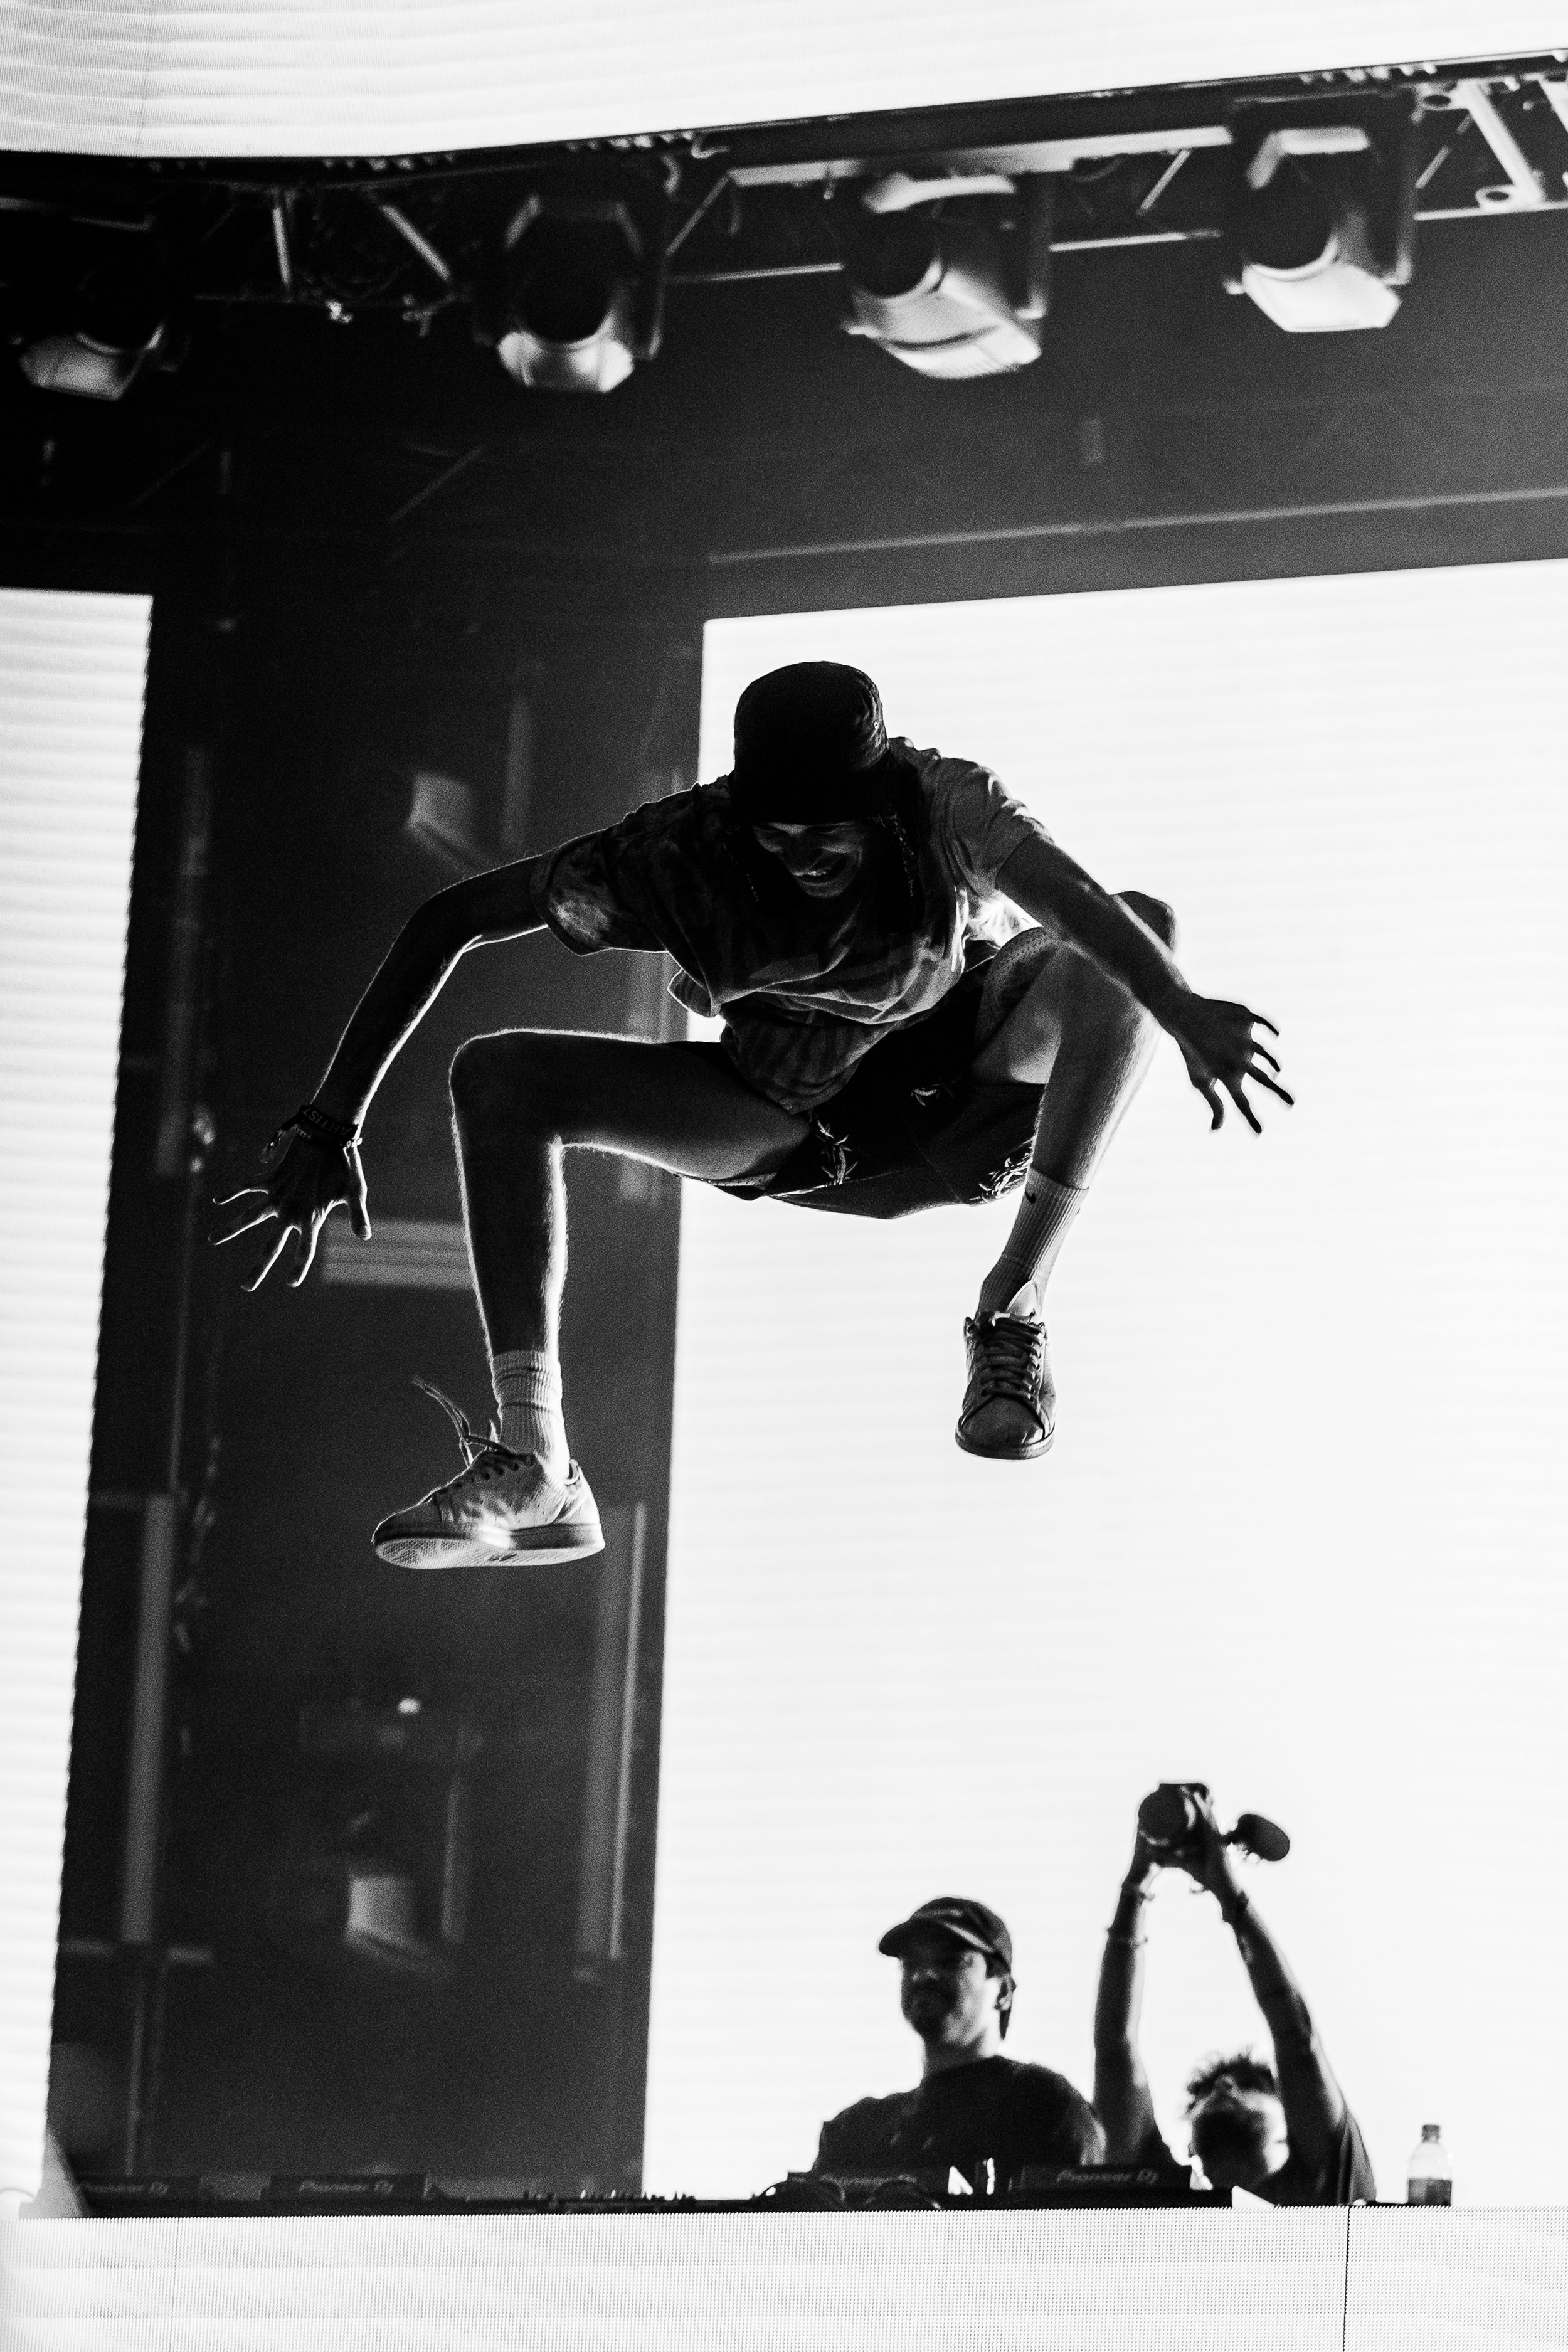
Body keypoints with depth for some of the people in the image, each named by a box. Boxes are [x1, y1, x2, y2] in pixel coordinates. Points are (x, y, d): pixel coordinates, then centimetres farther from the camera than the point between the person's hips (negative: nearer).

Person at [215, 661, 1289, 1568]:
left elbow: (1072, 899, -48)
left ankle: (1014, 1313, -22)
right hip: (790, 1127, 2)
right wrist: (331, 1129, -26)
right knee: (497, 1075, -18)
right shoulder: (684, 850, -24)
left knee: (1143, 928, -29)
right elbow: (450, 922, -21)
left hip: (971, 1087, -1)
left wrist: (1185, 1012, -69)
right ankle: (534, 1470, -28)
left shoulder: (944, 807, -28)